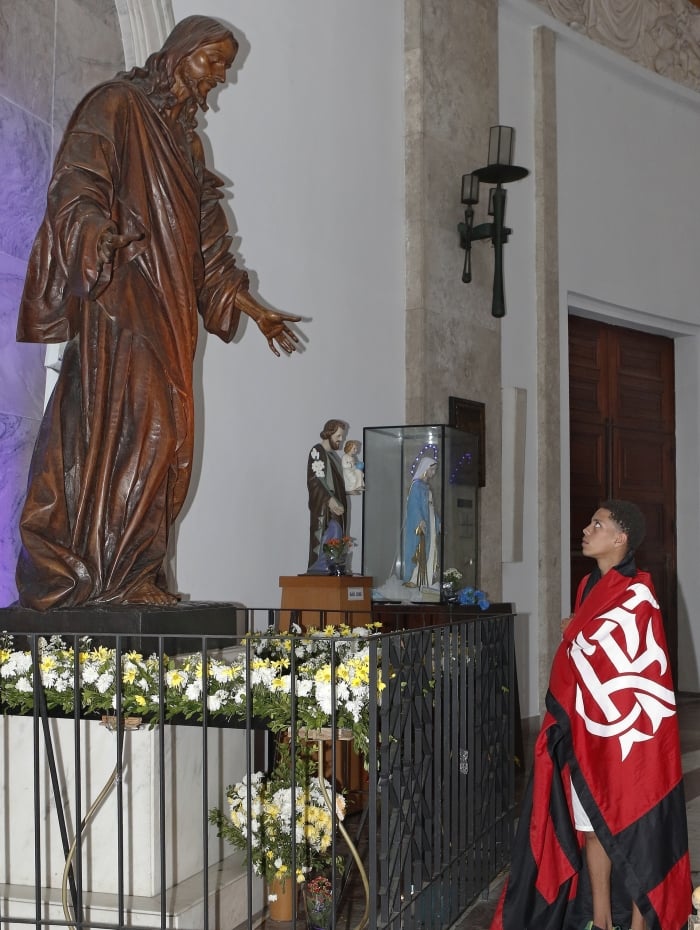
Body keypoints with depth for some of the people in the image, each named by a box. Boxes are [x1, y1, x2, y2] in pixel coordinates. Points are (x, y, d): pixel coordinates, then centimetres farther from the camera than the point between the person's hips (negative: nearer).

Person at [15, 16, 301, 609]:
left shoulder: (186, 138, 24)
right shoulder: (117, 105, 1)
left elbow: (207, 245, 23)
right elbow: (76, 191, -12)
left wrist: (255, 311, 19)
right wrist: (110, 249, -29)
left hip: (167, 307, 8)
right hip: (117, 297, -8)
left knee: (162, 436, 3)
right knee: (129, 423, -15)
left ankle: (133, 572, 6)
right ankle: (113, 574, -11)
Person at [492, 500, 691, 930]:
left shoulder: (636, 593, -13)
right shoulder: (590, 586, 13)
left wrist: (575, 635, -1)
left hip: (627, 729, -8)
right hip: (588, 728, 8)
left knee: (633, 823, 0)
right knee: (592, 822, 10)